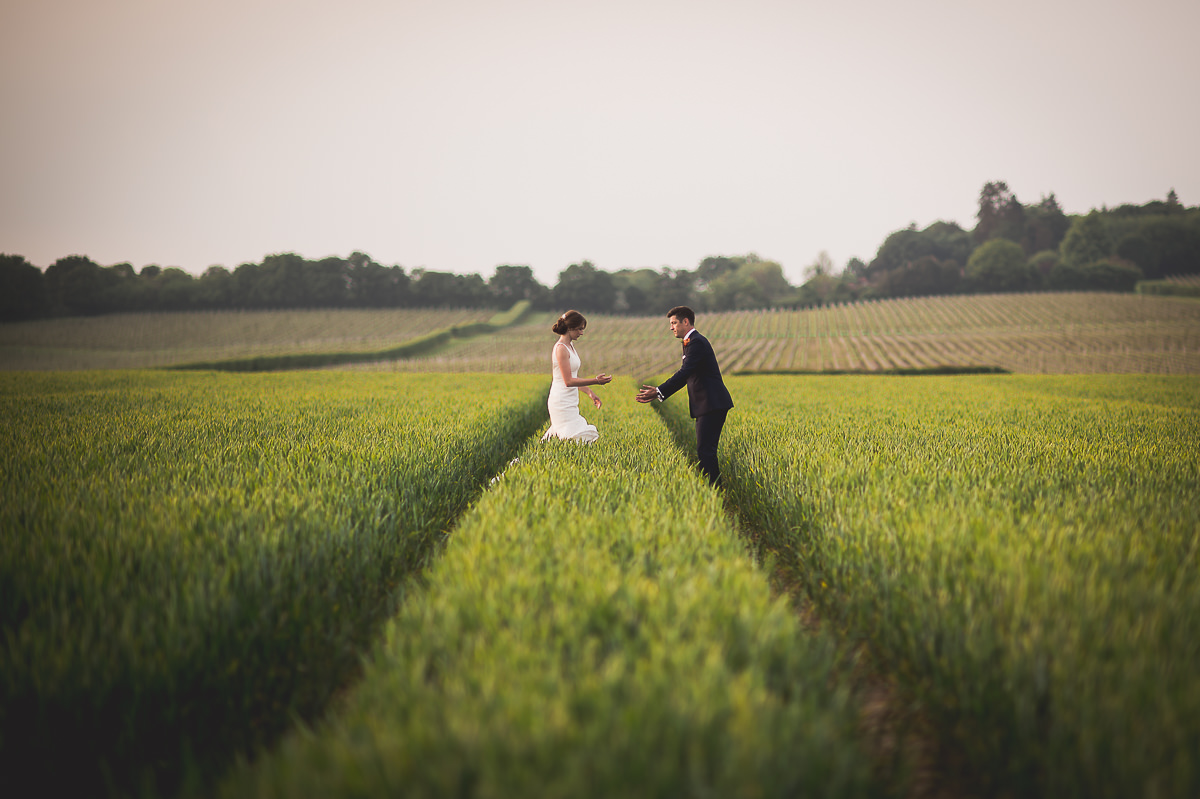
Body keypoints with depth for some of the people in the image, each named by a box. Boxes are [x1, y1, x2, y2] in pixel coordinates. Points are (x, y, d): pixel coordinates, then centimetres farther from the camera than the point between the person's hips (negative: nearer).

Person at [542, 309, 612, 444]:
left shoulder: (570, 346, 13)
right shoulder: (561, 348, -15)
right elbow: (568, 381, -20)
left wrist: (589, 392, 16)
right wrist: (595, 381, -22)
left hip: (570, 402, 9)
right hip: (562, 401, -9)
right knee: (578, 439, -12)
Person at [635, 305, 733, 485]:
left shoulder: (697, 342, -13)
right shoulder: (691, 342, 19)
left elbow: (684, 373, -21)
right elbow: (686, 376, 19)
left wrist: (659, 392, -20)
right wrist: (659, 391, 11)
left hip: (712, 404, -11)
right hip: (709, 404, 11)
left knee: (705, 450, -12)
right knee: (705, 450, 11)